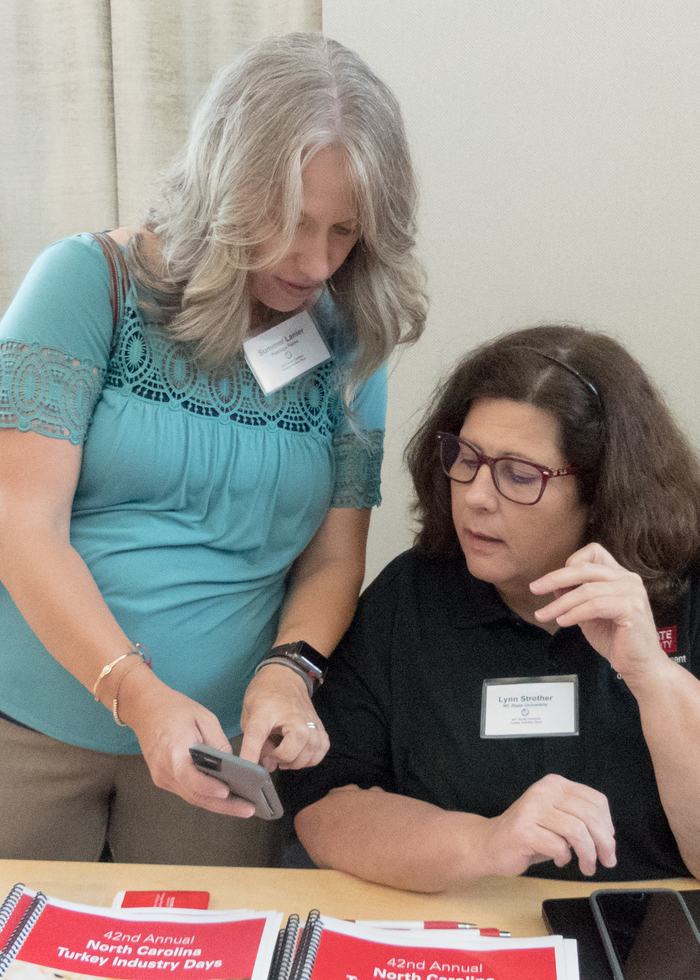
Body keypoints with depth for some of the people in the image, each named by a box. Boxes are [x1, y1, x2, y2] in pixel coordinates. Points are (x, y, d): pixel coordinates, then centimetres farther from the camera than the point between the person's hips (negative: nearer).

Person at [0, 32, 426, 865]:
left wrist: (289, 668, -18)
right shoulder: (91, 281, -9)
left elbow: (334, 555, 2)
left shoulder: (346, 348, 1)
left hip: (224, 740, 3)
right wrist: (137, 692, -25)